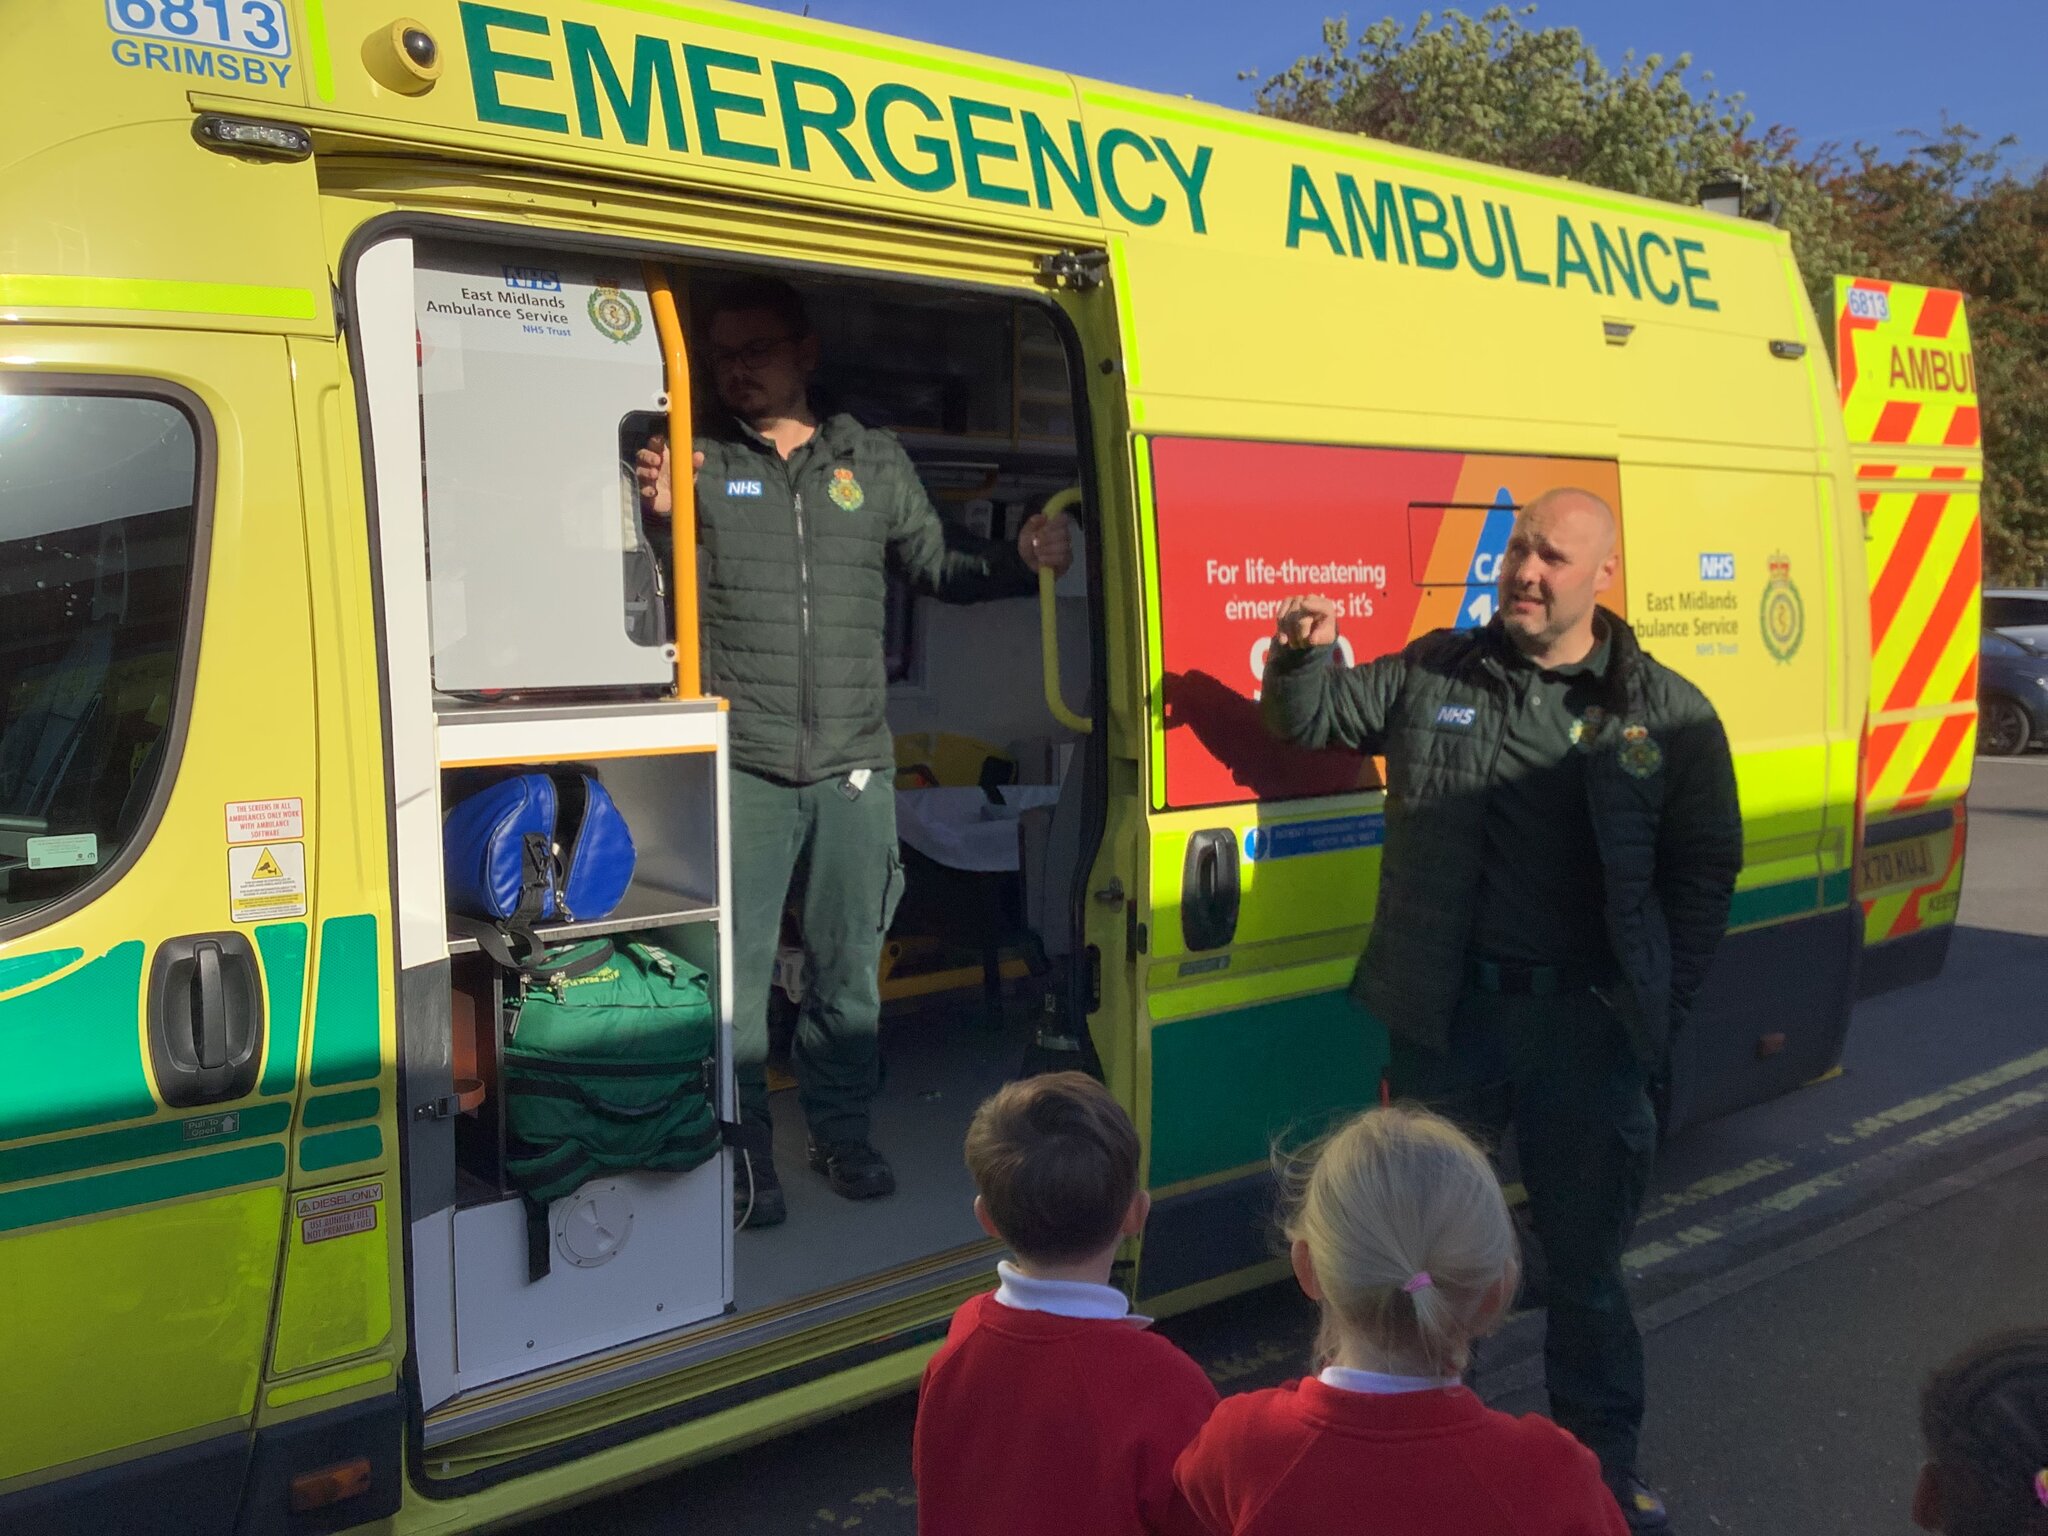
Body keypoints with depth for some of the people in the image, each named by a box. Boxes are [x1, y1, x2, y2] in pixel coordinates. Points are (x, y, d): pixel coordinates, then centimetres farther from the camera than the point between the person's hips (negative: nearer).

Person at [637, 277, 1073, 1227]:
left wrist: (1022, 561, 1)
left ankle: (840, 1132, 29)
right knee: (737, 975, 1)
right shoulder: (701, 466, 2)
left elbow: (940, 566, 17)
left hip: (854, 766, 3)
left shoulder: (876, 463, 11)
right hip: (743, 767, -2)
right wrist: (660, 517, -20)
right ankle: (743, 1155, 17)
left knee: (850, 971, 12)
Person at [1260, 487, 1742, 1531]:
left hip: (1587, 1024, -1)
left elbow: (1705, 869, 5)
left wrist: (1662, 1009, 0)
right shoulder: (1429, 677, 2)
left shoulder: (1665, 713, 0)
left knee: (1585, 1259, 14)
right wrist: (1300, 655, -10)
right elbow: (1311, 722, 12)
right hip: (1447, 1016, 1)